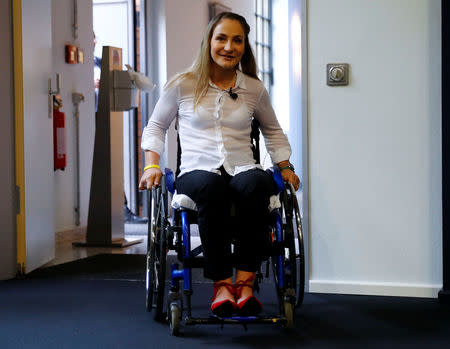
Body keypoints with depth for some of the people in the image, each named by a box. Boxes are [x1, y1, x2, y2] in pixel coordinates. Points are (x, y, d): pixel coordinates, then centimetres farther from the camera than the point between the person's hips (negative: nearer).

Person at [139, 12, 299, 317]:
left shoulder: (254, 89, 14)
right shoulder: (183, 85, 9)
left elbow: (273, 131, 30)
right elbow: (155, 127, 20)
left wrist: (285, 167, 17)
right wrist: (152, 165, 5)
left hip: (242, 169, 2)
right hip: (197, 172, -1)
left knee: (255, 184, -37)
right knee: (211, 187, -40)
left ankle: (244, 281, -35)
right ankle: (222, 283, -33)